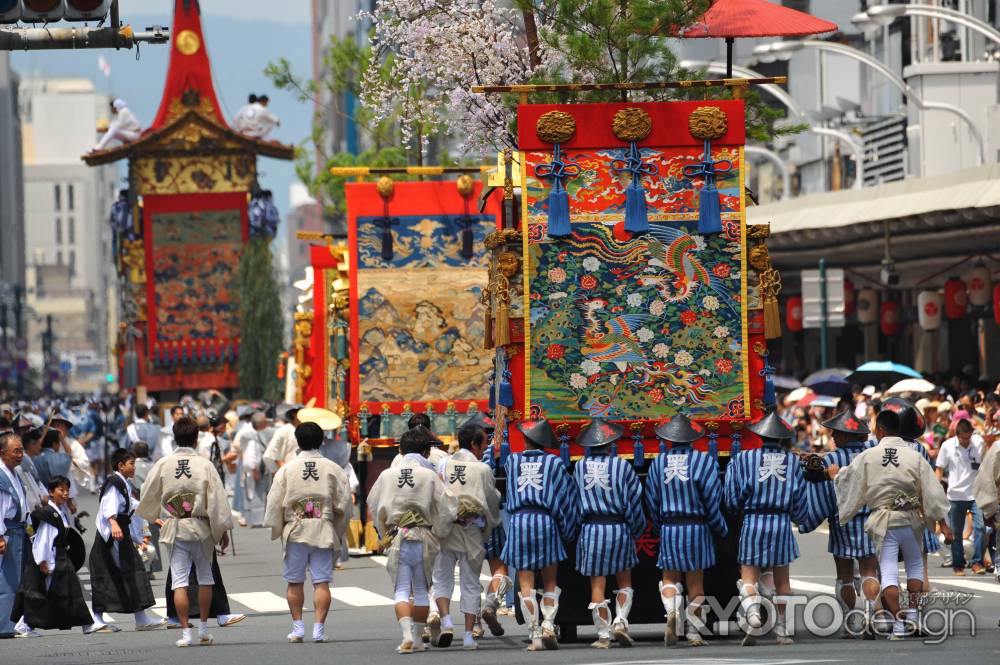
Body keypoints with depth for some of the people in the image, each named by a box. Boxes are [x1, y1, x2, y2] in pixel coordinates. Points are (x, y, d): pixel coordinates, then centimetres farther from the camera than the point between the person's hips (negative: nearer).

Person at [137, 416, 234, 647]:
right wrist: (223, 529, 5)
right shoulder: (204, 465, -7)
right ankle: (203, 630, 19)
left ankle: (185, 632, -5)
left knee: (179, 581, 1)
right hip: (201, 529, 0)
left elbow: (149, 496, 9)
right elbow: (218, 500, -5)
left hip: (174, 530, 0)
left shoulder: (163, 465, -3)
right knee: (205, 578, 15)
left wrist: (147, 514, 31)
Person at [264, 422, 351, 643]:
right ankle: (318, 628, -4)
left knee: (294, 582, 10)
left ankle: (298, 627, 11)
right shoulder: (333, 469, 0)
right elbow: (344, 505, 3)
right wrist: (338, 533, 16)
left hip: (295, 532, 0)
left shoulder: (286, 470, -2)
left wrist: (276, 531, 12)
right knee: (321, 582, 2)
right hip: (324, 531, 0)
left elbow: (274, 504, -1)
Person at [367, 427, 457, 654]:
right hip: (423, 540, 0)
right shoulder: (430, 476, -5)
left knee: (401, 591, 1)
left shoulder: (387, 475, 3)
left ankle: (407, 635, -17)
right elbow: (446, 509, -5)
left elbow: (374, 507, 11)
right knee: (421, 590, 13)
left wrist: (385, 534, 21)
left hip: (396, 540, 0)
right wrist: (436, 535, 9)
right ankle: (418, 639, 17)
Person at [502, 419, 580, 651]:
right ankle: (548, 624, -9)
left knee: (526, 585, 2)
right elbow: (566, 495, 5)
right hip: (545, 520, 0)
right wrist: (568, 529, 12)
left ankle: (534, 634, -5)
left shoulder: (513, 461, 10)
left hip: (518, 521, 1)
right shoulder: (553, 462, 6)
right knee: (549, 582, 10)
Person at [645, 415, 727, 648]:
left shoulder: (658, 463, 1)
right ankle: (694, 633, 10)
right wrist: (721, 529, 5)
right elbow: (712, 500, -9)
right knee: (696, 582, 8)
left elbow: (652, 502, 5)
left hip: (669, 530, 1)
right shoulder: (703, 461, -7)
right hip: (697, 528, -1)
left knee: (670, 577, 12)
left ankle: (672, 611, -17)